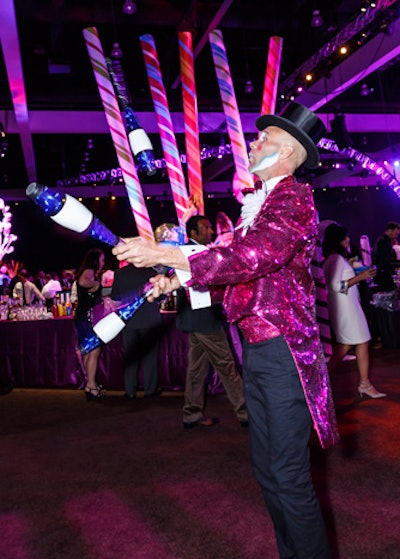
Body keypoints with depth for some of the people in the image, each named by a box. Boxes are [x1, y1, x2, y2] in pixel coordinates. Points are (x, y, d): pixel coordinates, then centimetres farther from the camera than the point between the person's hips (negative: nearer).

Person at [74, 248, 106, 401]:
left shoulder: (90, 273, 21)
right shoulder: (89, 271, -8)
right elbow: (82, 282, -33)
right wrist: (95, 283, -16)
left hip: (86, 317, 10)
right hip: (88, 316, -10)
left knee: (89, 352, 11)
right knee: (94, 351, -10)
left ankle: (90, 385, 15)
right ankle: (91, 385, -9)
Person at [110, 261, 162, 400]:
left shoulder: (119, 273, -4)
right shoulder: (150, 272, -9)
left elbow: (114, 296, 3)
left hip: (128, 321, 2)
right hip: (149, 320, -2)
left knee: (130, 355, 9)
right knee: (149, 354, 7)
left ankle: (130, 391, 11)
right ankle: (150, 389, 9)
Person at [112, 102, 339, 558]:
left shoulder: (294, 198, -11)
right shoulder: (255, 203, 16)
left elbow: (250, 259, -25)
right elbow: (233, 265, 18)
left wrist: (166, 255, -23)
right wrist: (177, 278, 4)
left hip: (284, 349, -9)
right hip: (255, 350, 9)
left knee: (289, 475, -3)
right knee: (265, 468, 16)